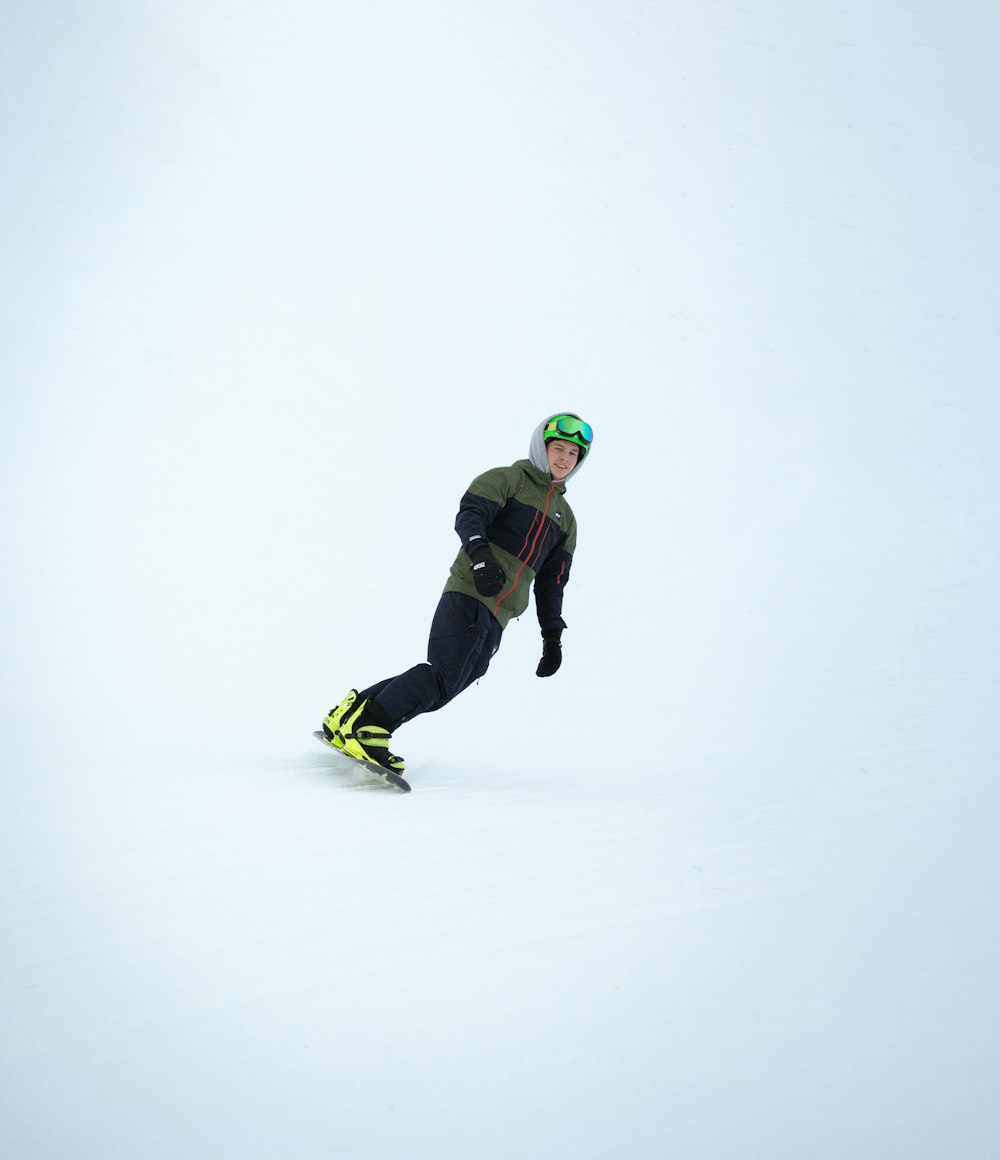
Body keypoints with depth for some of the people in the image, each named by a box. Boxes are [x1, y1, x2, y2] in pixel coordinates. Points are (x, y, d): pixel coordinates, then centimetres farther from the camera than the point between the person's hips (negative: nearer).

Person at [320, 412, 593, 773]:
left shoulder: (565, 519, 26)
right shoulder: (507, 479, 6)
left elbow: (553, 582, 29)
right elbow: (469, 515, -9)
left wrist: (553, 636, 23)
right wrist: (480, 553, -28)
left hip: (498, 616, 6)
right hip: (469, 593, -6)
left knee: (442, 687, -4)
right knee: (446, 674, -21)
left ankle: (357, 709, 2)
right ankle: (364, 725, -17)